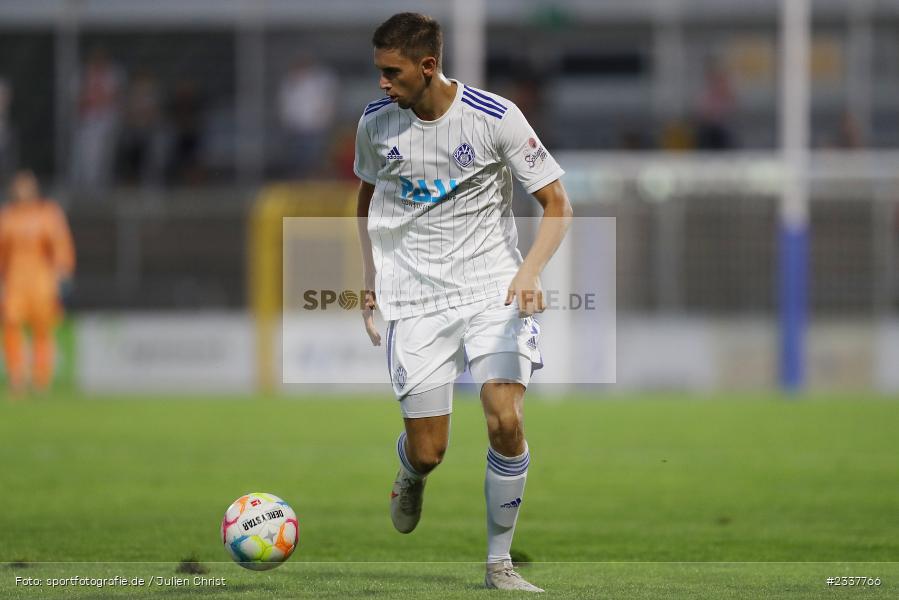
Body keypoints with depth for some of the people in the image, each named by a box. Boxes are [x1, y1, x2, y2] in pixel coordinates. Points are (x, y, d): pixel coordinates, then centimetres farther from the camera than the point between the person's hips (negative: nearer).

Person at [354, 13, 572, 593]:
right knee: (427, 452, -4)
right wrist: (370, 281, 14)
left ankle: (499, 561, -1)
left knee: (506, 421, -20)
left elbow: (558, 204, -7)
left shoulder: (495, 117, -11)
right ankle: (411, 478, 37)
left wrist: (530, 271, -22)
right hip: (415, 300, 2)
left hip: (493, 289, -2)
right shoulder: (375, 122, -1)